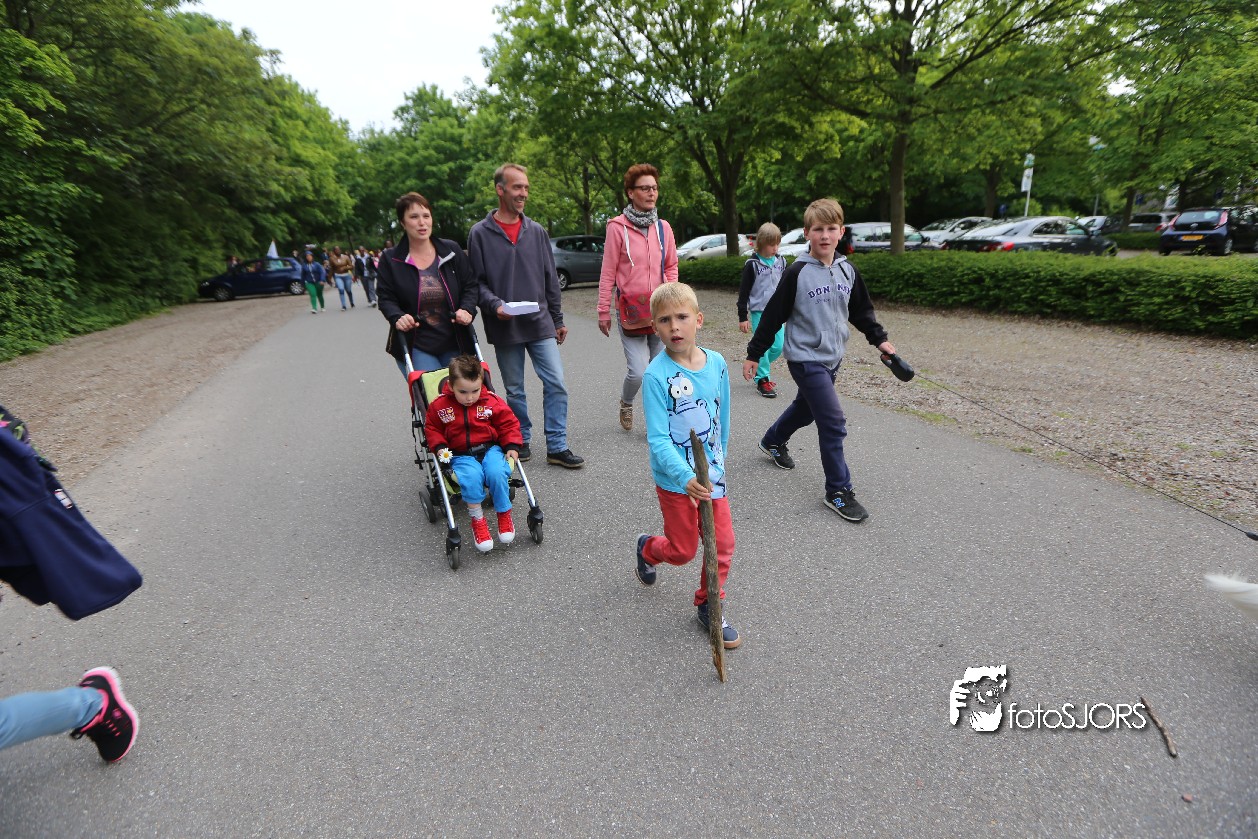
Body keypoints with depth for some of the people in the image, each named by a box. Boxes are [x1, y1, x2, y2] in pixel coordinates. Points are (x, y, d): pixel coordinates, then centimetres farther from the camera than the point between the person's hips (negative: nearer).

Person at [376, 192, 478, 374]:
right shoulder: (390, 260, 1)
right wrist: (397, 317, -17)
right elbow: (385, 298, 3)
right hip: (414, 346, -2)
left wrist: (466, 309, -10)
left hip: (454, 344, 3)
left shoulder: (452, 250, 5)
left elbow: (471, 285, 8)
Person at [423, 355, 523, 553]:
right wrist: (440, 447, -7)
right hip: (461, 455, -1)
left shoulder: (492, 401, -1)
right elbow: (432, 428, 10)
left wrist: (512, 447, -7)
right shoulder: (440, 405, -3)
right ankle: (477, 520, -12)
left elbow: (508, 424, 6)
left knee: (497, 473, -31)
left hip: (490, 449, 1)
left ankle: (504, 515, -6)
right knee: (471, 478, -34)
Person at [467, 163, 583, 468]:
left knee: (556, 384, -3)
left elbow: (550, 280, 13)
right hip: (505, 329, -2)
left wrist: (558, 320, 13)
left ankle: (557, 446, 6)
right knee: (514, 390, 9)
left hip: (541, 325, 2)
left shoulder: (537, 231, 9)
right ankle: (521, 441, 26)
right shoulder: (480, 233, 0)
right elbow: (477, 282, -1)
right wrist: (495, 305, -19)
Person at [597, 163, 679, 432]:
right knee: (638, 371, -9)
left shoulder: (663, 227, 8)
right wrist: (604, 311, -2)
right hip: (629, 309, -4)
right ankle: (626, 403, 23)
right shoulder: (617, 227, -4)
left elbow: (671, 266, 17)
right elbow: (608, 273, -2)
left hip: (659, 309, 4)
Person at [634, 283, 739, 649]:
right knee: (683, 551, 10)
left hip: (712, 474, 4)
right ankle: (647, 548, 44)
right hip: (674, 478, -4)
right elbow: (658, 440, -23)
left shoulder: (717, 363, -4)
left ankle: (709, 606, 31)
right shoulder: (656, 375, -20)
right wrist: (687, 477, -36)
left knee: (723, 544, 7)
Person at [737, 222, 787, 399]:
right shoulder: (752, 264, -7)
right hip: (759, 312, -5)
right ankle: (762, 380, 7)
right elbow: (744, 292, -5)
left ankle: (759, 367, 28)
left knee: (778, 347, 4)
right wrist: (742, 317, -7)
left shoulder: (781, 262, 7)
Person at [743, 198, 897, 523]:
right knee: (833, 422, -12)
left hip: (832, 358, 7)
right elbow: (773, 315, -10)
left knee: (806, 408, 23)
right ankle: (838, 491, 0)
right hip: (805, 358, -7)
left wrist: (880, 339, 10)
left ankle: (773, 441, 51)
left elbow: (861, 310, 17)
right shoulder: (797, 273, -14)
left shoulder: (847, 270, 4)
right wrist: (754, 354, -7)